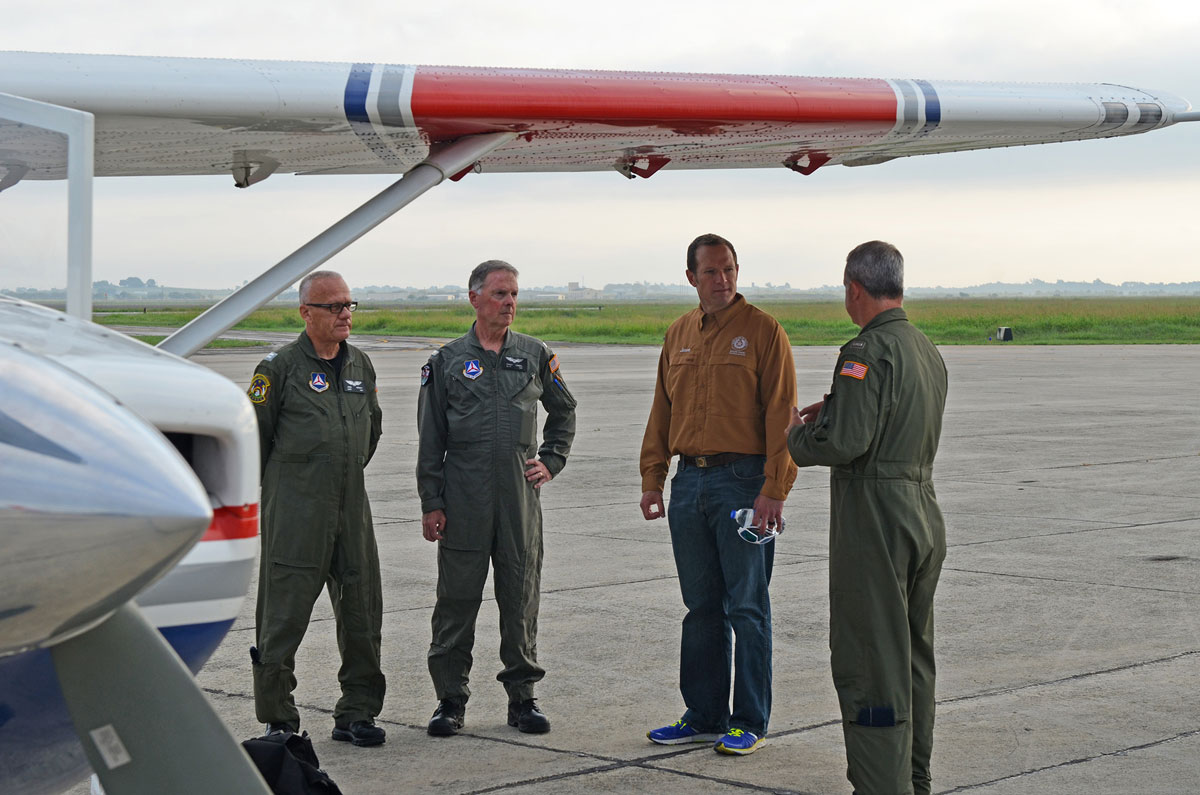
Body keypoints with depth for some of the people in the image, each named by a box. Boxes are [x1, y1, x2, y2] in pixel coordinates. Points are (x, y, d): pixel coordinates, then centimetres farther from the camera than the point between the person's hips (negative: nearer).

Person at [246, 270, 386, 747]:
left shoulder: (361, 366, 11)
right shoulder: (279, 367, -7)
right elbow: (253, 436, -2)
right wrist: (274, 489, 6)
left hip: (352, 507, 6)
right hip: (294, 512, -5)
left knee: (363, 614, 7)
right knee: (283, 618, -1)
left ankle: (356, 715, 18)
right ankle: (278, 720, 9)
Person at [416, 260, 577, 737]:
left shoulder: (535, 356, 9)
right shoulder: (448, 361, 4)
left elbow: (564, 411, 24)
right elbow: (431, 438, 4)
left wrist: (551, 462, 11)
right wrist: (430, 503, 0)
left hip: (520, 494, 1)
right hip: (463, 496, -1)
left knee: (521, 599, 5)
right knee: (457, 599, 2)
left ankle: (522, 695, 15)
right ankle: (451, 698, 10)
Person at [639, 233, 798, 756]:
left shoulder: (763, 331, -4)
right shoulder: (678, 335, 13)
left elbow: (780, 415, -9)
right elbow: (662, 413, 18)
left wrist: (774, 489, -16)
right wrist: (652, 478, 10)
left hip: (743, 481, -6)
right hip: (689, 482, 6)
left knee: (747, 608, -1)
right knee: (701, 608, 11)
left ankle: (750, 723, 6)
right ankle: (705, 717, 19)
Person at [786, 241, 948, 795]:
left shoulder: (868, 352, -16)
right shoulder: (928, 351, 13)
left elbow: (846, 442, -23)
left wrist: (796, 438, -4)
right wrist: (832, 410, 22)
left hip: (874, 517, -9)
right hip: (924, 513, 9)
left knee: (869, 664, -4)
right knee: (912, 656, 18)